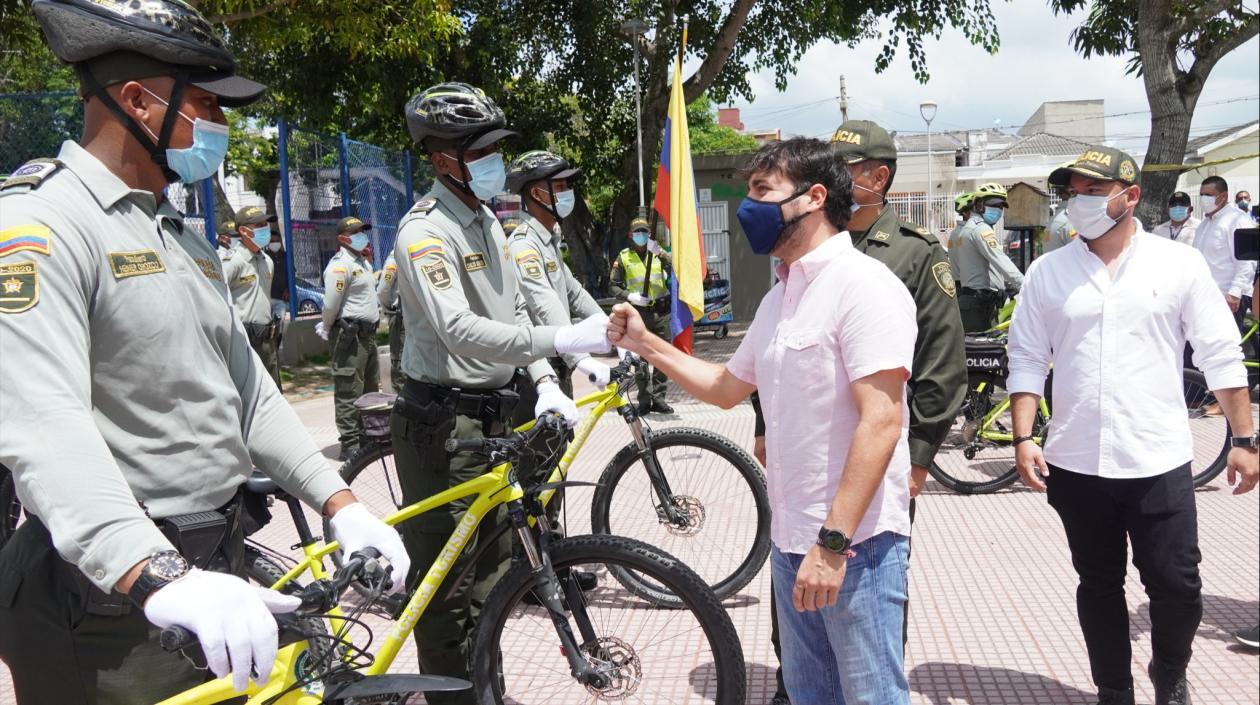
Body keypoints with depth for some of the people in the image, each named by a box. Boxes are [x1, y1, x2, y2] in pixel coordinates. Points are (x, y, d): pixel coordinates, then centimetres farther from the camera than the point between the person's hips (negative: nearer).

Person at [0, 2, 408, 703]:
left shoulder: (187, 239, 15)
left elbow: (249, 389, 12)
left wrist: (340, 502, 1)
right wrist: (161, 578, -40)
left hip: (216, 566, 8)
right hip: (112, 590, -8)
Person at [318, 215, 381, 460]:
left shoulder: (363, 262, 17)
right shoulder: (340, 265, -14)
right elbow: (330, 305, -17)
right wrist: (327, 330, -5)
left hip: (367, 333, 10)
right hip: (349, 336, -10)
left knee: (371, 388, 17)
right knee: (349, 391, -6)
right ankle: (350, 444, -1)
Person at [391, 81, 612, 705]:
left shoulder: (486, 220, 12)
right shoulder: (425, 230, -17)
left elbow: (513, 311, 15)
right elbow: (461, 330, -30)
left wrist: (545, 382, 3)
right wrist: (560, 340, -36)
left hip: (494, 416, 9)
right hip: (442, 422, -9)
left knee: (493, 564, 19)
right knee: (446, 578, 0)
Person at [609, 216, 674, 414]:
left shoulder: (658, 254, 10)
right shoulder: (623, 257, 7)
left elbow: (674, 269, -10)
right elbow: (613, 286, 6)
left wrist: (660, 252, -25)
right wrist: (629, 296, -11)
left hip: (661, 312, 2)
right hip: (638, 313, -2)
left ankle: (658, 398, 11)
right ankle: (644, 400, 5)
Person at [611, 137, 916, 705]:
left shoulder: (863, 285, -15)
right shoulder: (780, 296, 13)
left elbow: (881, 421, -22)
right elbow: (727, 388, 22)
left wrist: (834, 542, -25)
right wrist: (644, 344, 16)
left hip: (854, 543, -8)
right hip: (792, 539, 9)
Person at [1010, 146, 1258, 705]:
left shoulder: (1179, 264, 0)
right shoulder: (1047, 272, 3)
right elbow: (1026, 361, 3)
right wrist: (1023, 439, -5)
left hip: (1159, 464, -1)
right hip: (1076, 466, 2)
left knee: (1177, 587, 4)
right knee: (1099, 588, 13)